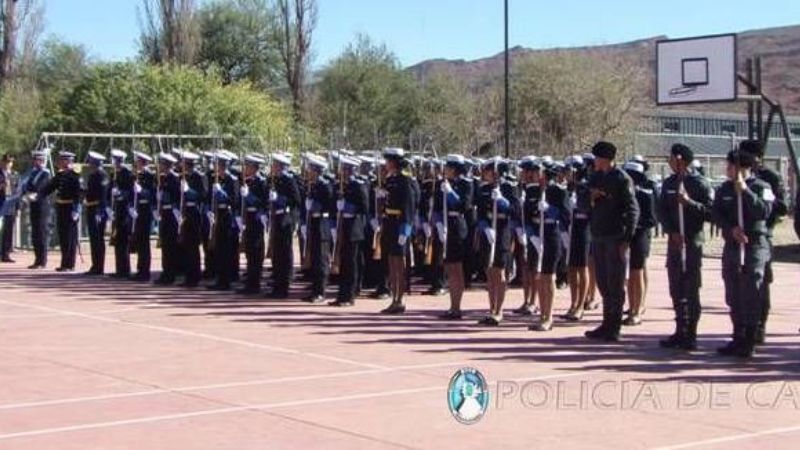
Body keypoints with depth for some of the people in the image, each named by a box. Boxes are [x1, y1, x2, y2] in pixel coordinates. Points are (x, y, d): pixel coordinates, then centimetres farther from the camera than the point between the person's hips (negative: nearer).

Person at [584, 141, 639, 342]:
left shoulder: (622, 179, -8)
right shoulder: (595, 177, 13)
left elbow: (632, 209, -10)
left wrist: (626, 239, -15)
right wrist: (591, 197, -4)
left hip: (615, 237, -7)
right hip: (598, 237, 7)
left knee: (615, 284, -1)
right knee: (603, 283, 11)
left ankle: (613, 328, 4)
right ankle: (607, 324, 19)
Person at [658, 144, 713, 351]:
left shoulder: (700, 184, -6)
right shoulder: (669, 183, 12)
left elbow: (709, 213, -11)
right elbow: (661, 210, 8)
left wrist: (689, 202, -23)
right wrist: (672, 232, -6)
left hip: (693, 242, -6)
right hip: (674, 241, 6)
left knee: (691, 290, -4)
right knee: (676, 289, 9)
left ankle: (690, 335, 0)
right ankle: (680, 332, 16)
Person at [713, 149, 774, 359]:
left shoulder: (761, 188, -3)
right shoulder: (724, 189, 11)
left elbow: (764, 211, -18)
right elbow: (717, 214, 2)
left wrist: (745, 191, -20)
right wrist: (732, 229, -14)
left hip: (755, 246, -6)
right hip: (732, 246, 6)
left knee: (751, 296, -7)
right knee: (733, 296, 9)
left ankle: (749, 343, -3)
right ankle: (738, 339, 19)